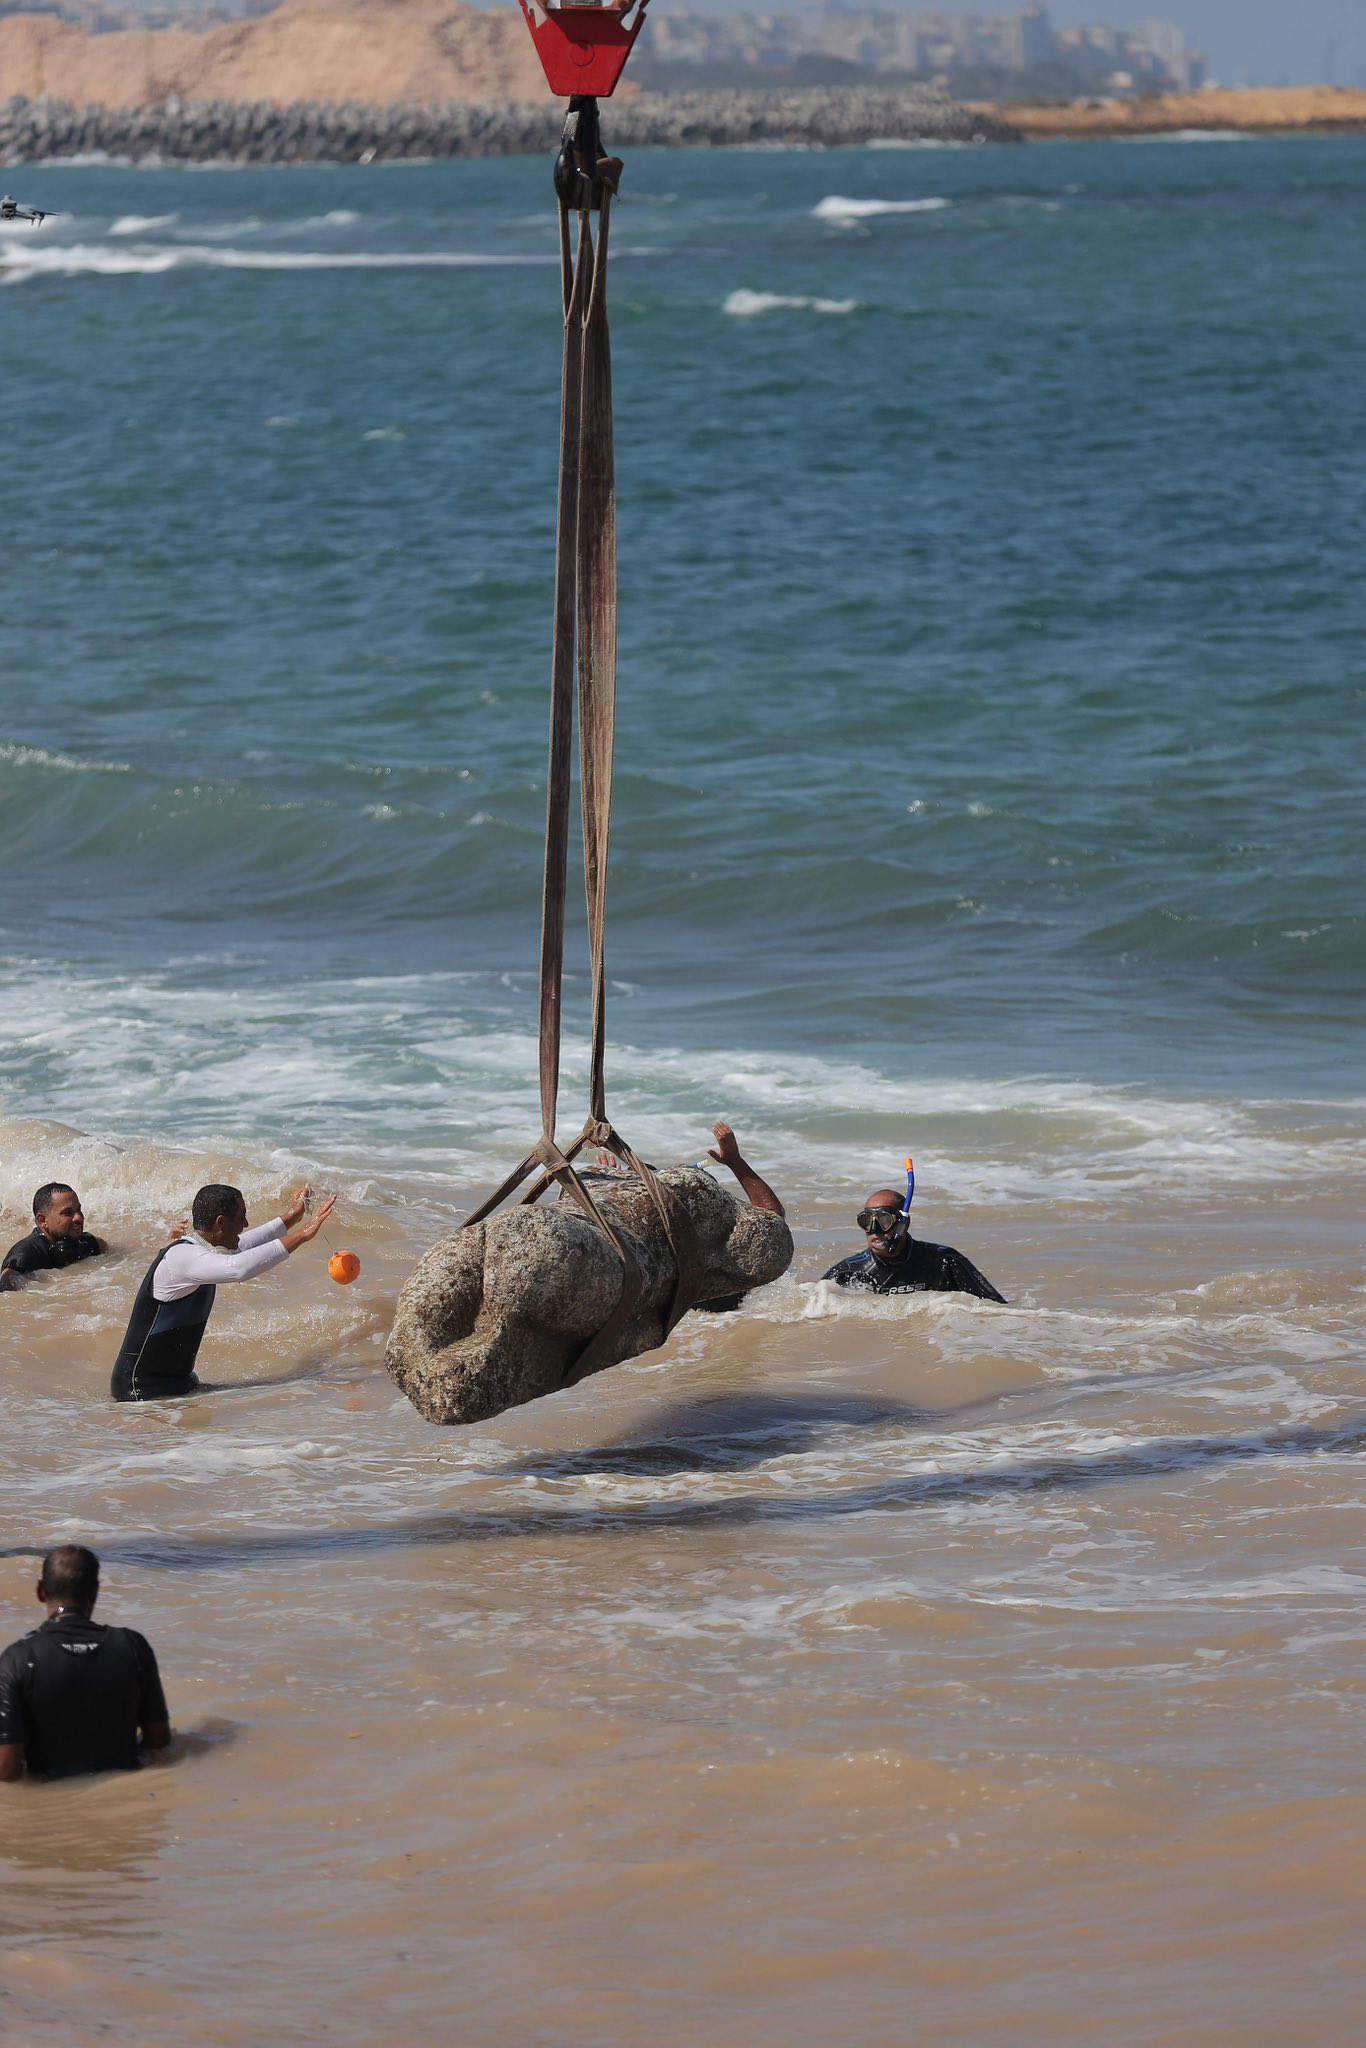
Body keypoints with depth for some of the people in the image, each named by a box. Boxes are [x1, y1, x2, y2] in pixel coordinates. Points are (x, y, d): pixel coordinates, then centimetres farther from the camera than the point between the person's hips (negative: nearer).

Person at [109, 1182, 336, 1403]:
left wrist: (290, 1218, 38)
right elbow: (240, 1267, -38)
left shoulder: (199, 1251, 9)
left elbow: (243, 1246, 32)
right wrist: (302, 1235, -34)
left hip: (179, 1380, 10)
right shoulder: (181, 1257, -22)